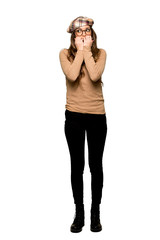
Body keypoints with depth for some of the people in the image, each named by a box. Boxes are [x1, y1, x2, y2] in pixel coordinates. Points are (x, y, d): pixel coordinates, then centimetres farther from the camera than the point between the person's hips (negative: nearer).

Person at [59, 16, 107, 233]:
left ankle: (95, 213, 23)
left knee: (96, 165, 7)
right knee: (77, 166, 7)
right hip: (74, 116, 0)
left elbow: (94, 75, -19)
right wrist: (80, 50, -11)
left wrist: (87, 49, -11)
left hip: (97, 116, 0)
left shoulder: (100, 53, 1)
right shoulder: (65, 53, 1)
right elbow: (72, 75, -19)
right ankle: (79, 213, 22)